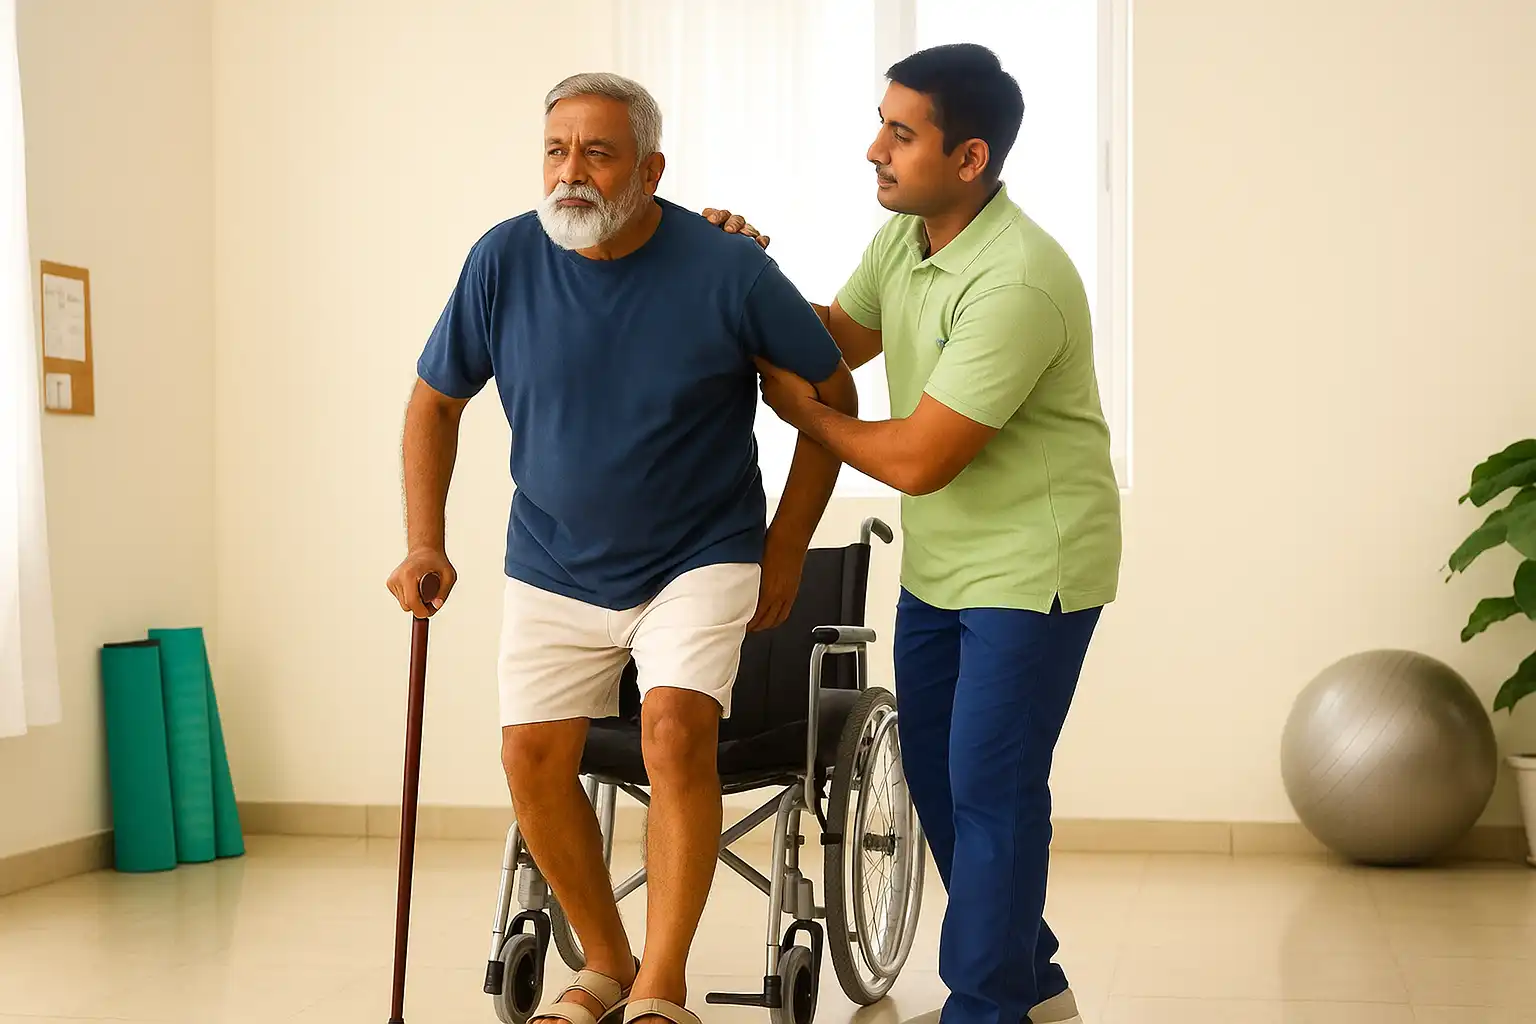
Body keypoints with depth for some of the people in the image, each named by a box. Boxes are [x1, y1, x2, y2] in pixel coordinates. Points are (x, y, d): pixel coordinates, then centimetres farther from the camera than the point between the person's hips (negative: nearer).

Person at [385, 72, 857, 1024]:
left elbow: (832, 393, -3)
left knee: (677, 728, -22)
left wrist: (786, 550, -2)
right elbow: (435, 404, 3)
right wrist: (426, 545, -5)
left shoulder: (727, 269, -17)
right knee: (534, 757, -2)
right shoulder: (505, 259, -11)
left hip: (699, 558, -3)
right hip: (555, 568, 3)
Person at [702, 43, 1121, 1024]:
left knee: (990, 789, -2)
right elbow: (841, 337, 16)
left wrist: (803, 410, -11)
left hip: (1031, 568, -9)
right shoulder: (903, 236, 2)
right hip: (940, 563, 10)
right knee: (935, 775, 16)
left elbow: (916, 459, -26)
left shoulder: (1017, 283, -28)